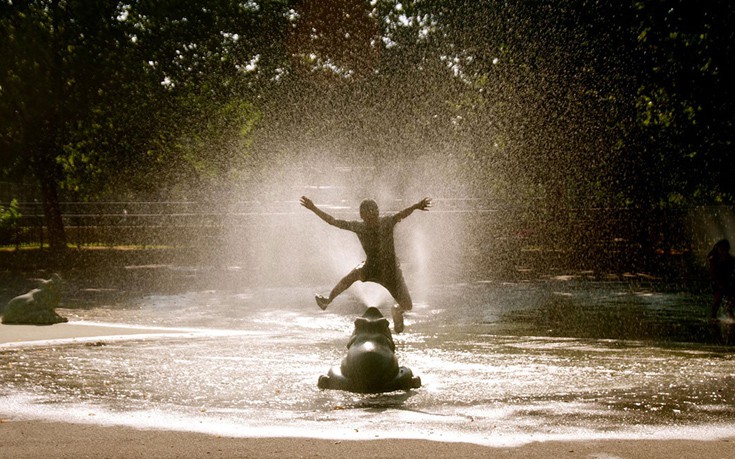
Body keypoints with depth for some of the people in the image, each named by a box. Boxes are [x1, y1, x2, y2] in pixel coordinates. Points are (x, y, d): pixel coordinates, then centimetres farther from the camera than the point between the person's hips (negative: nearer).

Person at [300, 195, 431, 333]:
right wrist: (313, 208, -15)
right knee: (355, 274, -20)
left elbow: (402, 214, -39)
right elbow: (333, 221, -10)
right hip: (371, 267, 3)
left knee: (407, 306, -3)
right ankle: (328, 299, -3)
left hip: (391, 271, -2)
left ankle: (396, 310, 33)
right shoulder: (358, 226, -13)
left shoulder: (387, 222, -21)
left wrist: (415, 207, -59)